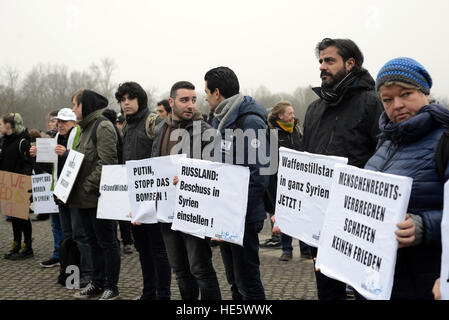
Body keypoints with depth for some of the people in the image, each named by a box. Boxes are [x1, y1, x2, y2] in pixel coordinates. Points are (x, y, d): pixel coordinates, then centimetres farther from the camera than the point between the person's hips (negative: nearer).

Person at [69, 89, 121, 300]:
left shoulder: (103, 126, -13)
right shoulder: (86, 128, 17)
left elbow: (106, 163, -20)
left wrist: (87, 186, -19)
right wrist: (74, 189, 9)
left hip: (97, 196, -9)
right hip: (84, 197, 9)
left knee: (106, 241, 0)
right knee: (93, 241, 15)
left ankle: (111, 287, 8)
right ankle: (97, 283, 25)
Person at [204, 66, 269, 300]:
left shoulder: (250, 122, -16)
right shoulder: (219, 121, 14)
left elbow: (258, 174, -22)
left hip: (244, 217, -9)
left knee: (247, 282, -1)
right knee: (234, 280, 18)